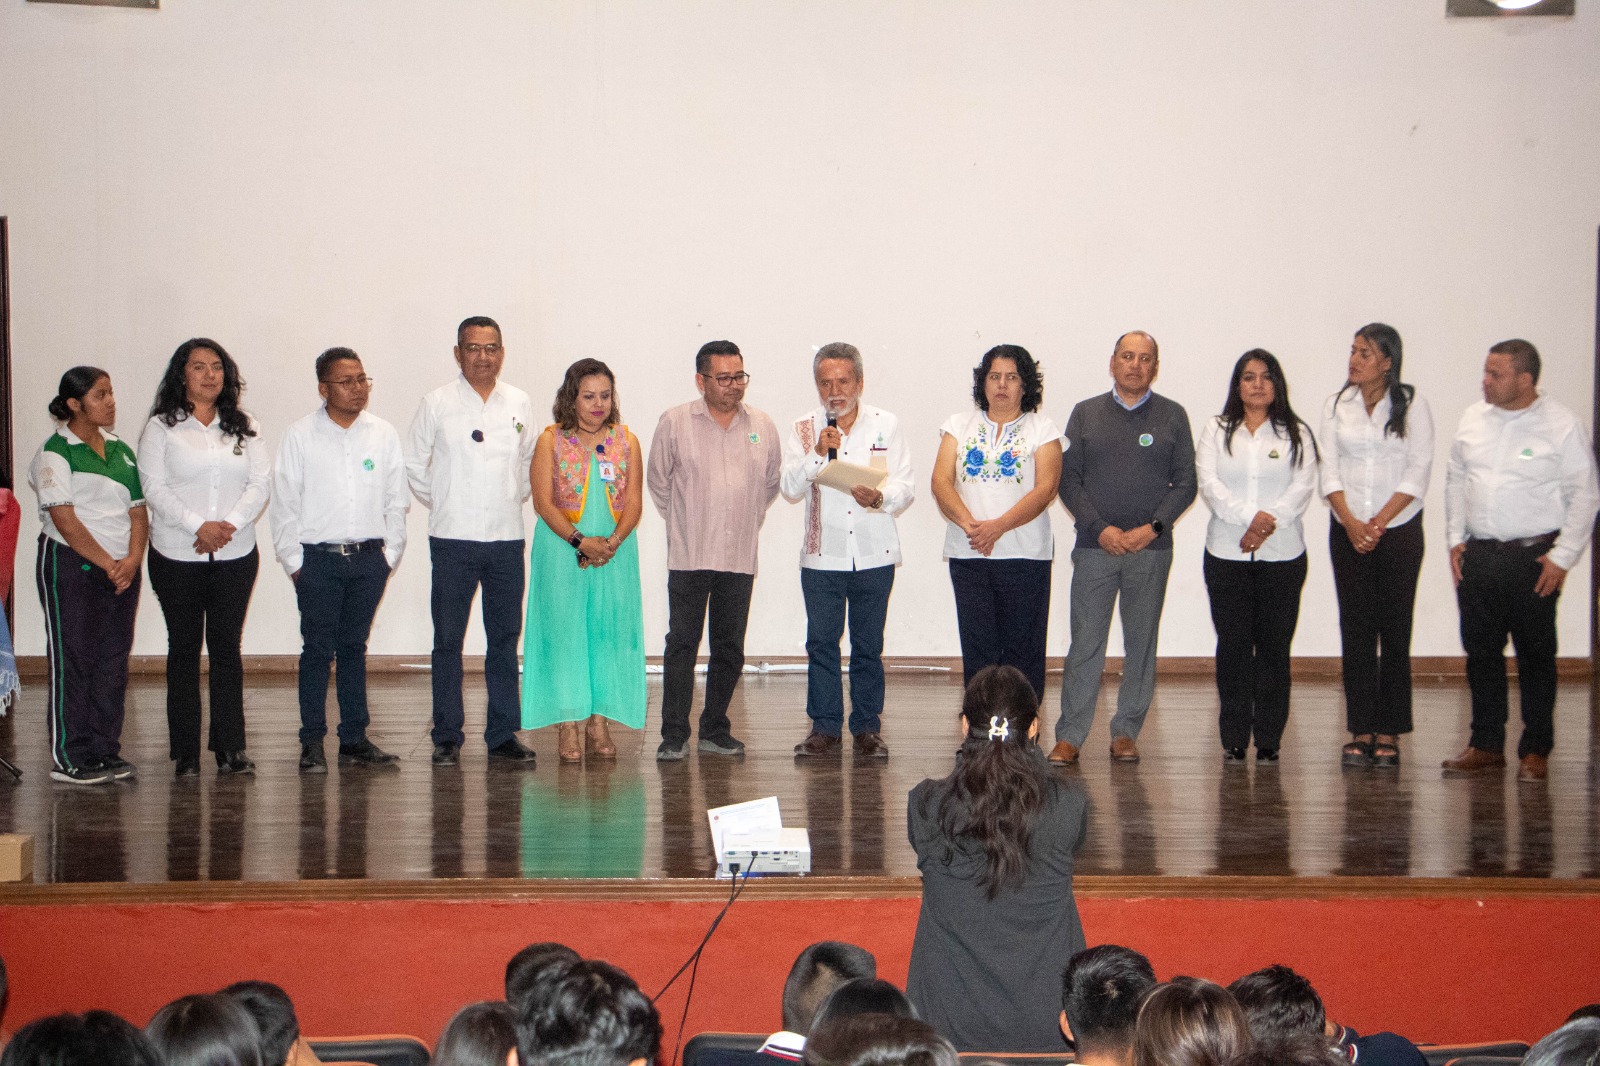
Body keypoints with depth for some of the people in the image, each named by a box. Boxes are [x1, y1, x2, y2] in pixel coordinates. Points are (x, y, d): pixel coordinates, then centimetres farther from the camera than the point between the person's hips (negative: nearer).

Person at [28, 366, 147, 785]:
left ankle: (106, 751, 15)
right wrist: (107, 563, -14)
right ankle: (69, 759, 3)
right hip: (72, 566, -6)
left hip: (121, 570, 6)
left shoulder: (121, 451, 14)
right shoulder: (55, 452, -7)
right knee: (72, 660, -2)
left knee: (114, 659, 7)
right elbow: (64, 519, -14)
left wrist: (132, 560, -7)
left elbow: (138, 511, 10)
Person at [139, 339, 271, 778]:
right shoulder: (161, 428, 1)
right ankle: (186, 753, 8)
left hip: (236, 556, 2)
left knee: (227, 647, 4)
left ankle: (230, 747, 8)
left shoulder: (244, 427, 10)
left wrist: (230, 524, -14)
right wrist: (198, 526, -18)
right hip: (177, 557, -2)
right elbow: (154, 488, -7)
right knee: (184, 648, 3)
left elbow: (261, 483, 2)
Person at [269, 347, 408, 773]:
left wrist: (390, 554, 5)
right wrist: (294, 562, -3)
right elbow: (284, 504, 0)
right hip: (318, 558, -2)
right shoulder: (300, 437, -1)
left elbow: (396, 500, 10)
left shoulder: (383, 434, 6)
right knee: (317, 650, 0)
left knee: (354, 648, 10)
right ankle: (312, 742, 6)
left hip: (368, 558, 2)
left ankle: (354, 738, 16)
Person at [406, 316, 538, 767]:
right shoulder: (437, 403, 0)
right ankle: (447, 737, 7)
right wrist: (441, 504, 6)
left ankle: (503, 734, 14)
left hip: (507, 537, 2)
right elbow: (413, 463, 7)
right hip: (453, 539, -2)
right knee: (448, 640, -1)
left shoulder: (520, 403, 7)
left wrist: (516, 498, 13)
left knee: (505, 638, 6)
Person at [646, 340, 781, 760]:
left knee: (730, 648, 7)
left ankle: (715, 731, 18)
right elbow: (659, 482, 10)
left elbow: (771, 483, 20)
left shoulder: (763, 427, 7)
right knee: (681, 644, -3)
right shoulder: (674, 423, -1)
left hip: (739, 557, 3)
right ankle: (674, 735, 2)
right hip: (688, 556, -3)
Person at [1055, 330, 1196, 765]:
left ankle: (1126, 733, 13)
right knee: (1085, 643, -4)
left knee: (1141, 644, 4)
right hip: (1095, 547, -1)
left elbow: (1184, 484, 5)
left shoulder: (1172, 416, 8)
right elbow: (1068, 478, 4)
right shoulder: (1086, 414, 8)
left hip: (1152, 550, 1)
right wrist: (1100, 529, -8)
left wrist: (1152, 528, -9)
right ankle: (1069, 737, 0)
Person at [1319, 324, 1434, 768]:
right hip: (1348, 531, 2)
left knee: (1395, 629, -2)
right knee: (1355, 629, 1)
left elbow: (1418, 471, -5)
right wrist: (1351, 522, -10)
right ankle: (1361, 730, 5)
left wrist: (1379, 523, -12)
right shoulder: (1337, 404, 6)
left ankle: (1389, 732, 3)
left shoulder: (1411, 404, -1)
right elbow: (1329, 469, 3)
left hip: (1399, 529, -2)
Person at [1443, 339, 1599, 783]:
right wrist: (1456, 539, 9)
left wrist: (1562, 557, -10)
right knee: (1481, 652, 9)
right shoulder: (1473, 418, 8)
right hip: (1477, 555, 5)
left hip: (1533, 558, -5)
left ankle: (1535, 751, 11)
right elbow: (1455, 479, 16)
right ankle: (1486, 744, 19)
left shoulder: (1562, 425, -7)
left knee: (1536, 656, 2)